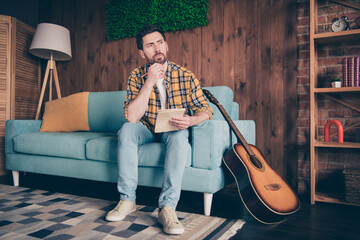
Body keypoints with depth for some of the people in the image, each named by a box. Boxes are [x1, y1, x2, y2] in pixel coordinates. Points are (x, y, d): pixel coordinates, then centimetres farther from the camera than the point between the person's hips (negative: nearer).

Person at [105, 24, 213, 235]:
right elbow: (132, 117, -23)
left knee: (180, 135, -34)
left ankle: (168, 207, -33)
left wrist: (192, 120, -34)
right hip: (147, 130, 1)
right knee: (127, 130, -29)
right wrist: (150, 83, -31)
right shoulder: (137, 77, -11)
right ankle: (127, 200, -21)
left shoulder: (185, 76, -12)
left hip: (173, 130, -1)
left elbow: (206, 109, -11)